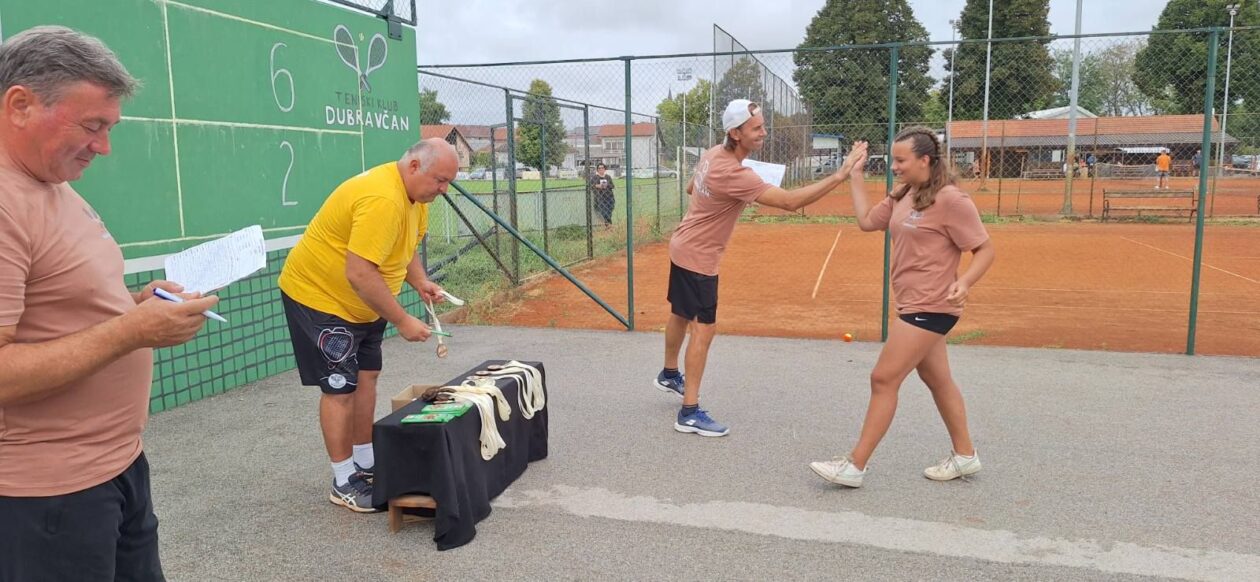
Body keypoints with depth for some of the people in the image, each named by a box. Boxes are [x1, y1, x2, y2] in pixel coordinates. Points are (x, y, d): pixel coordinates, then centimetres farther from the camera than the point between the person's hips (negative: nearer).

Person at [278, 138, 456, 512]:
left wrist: (420, 282, -5)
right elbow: (359, 274, -35)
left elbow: (406, 246, 13)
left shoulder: (414, 193, 0)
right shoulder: (382, 200, -32)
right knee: (340, 388, -4)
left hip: (361, 303, 10)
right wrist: (402, 321, -29)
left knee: (366, 377, 13)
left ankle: (366, 463, 26)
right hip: (318, 296, -10)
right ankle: (344, 482, 8)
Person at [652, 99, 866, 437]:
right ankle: (690, 413, -3)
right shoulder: (734, 174, -31)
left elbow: (691, 188, 19)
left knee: (681, 315, 24)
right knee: (704, 329, -7)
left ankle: (669, 375, 45)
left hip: (684, 248, 10)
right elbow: (791, 201, -36)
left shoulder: (713, 154, -1)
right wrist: (842, 174, -38)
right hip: (698, 257, -10)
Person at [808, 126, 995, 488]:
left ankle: (855, 465, -1)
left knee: (884, 379, -8)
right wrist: (854, 176, 11)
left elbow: (984, 249, -14)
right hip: (915, 306, 9)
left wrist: (964, 283, -31)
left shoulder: (950, 200, -16)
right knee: (937, 380, 18)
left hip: (930, 308, -9)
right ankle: (964, 455, 33)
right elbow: (866, 221, 14)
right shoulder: (903, 197, 9)